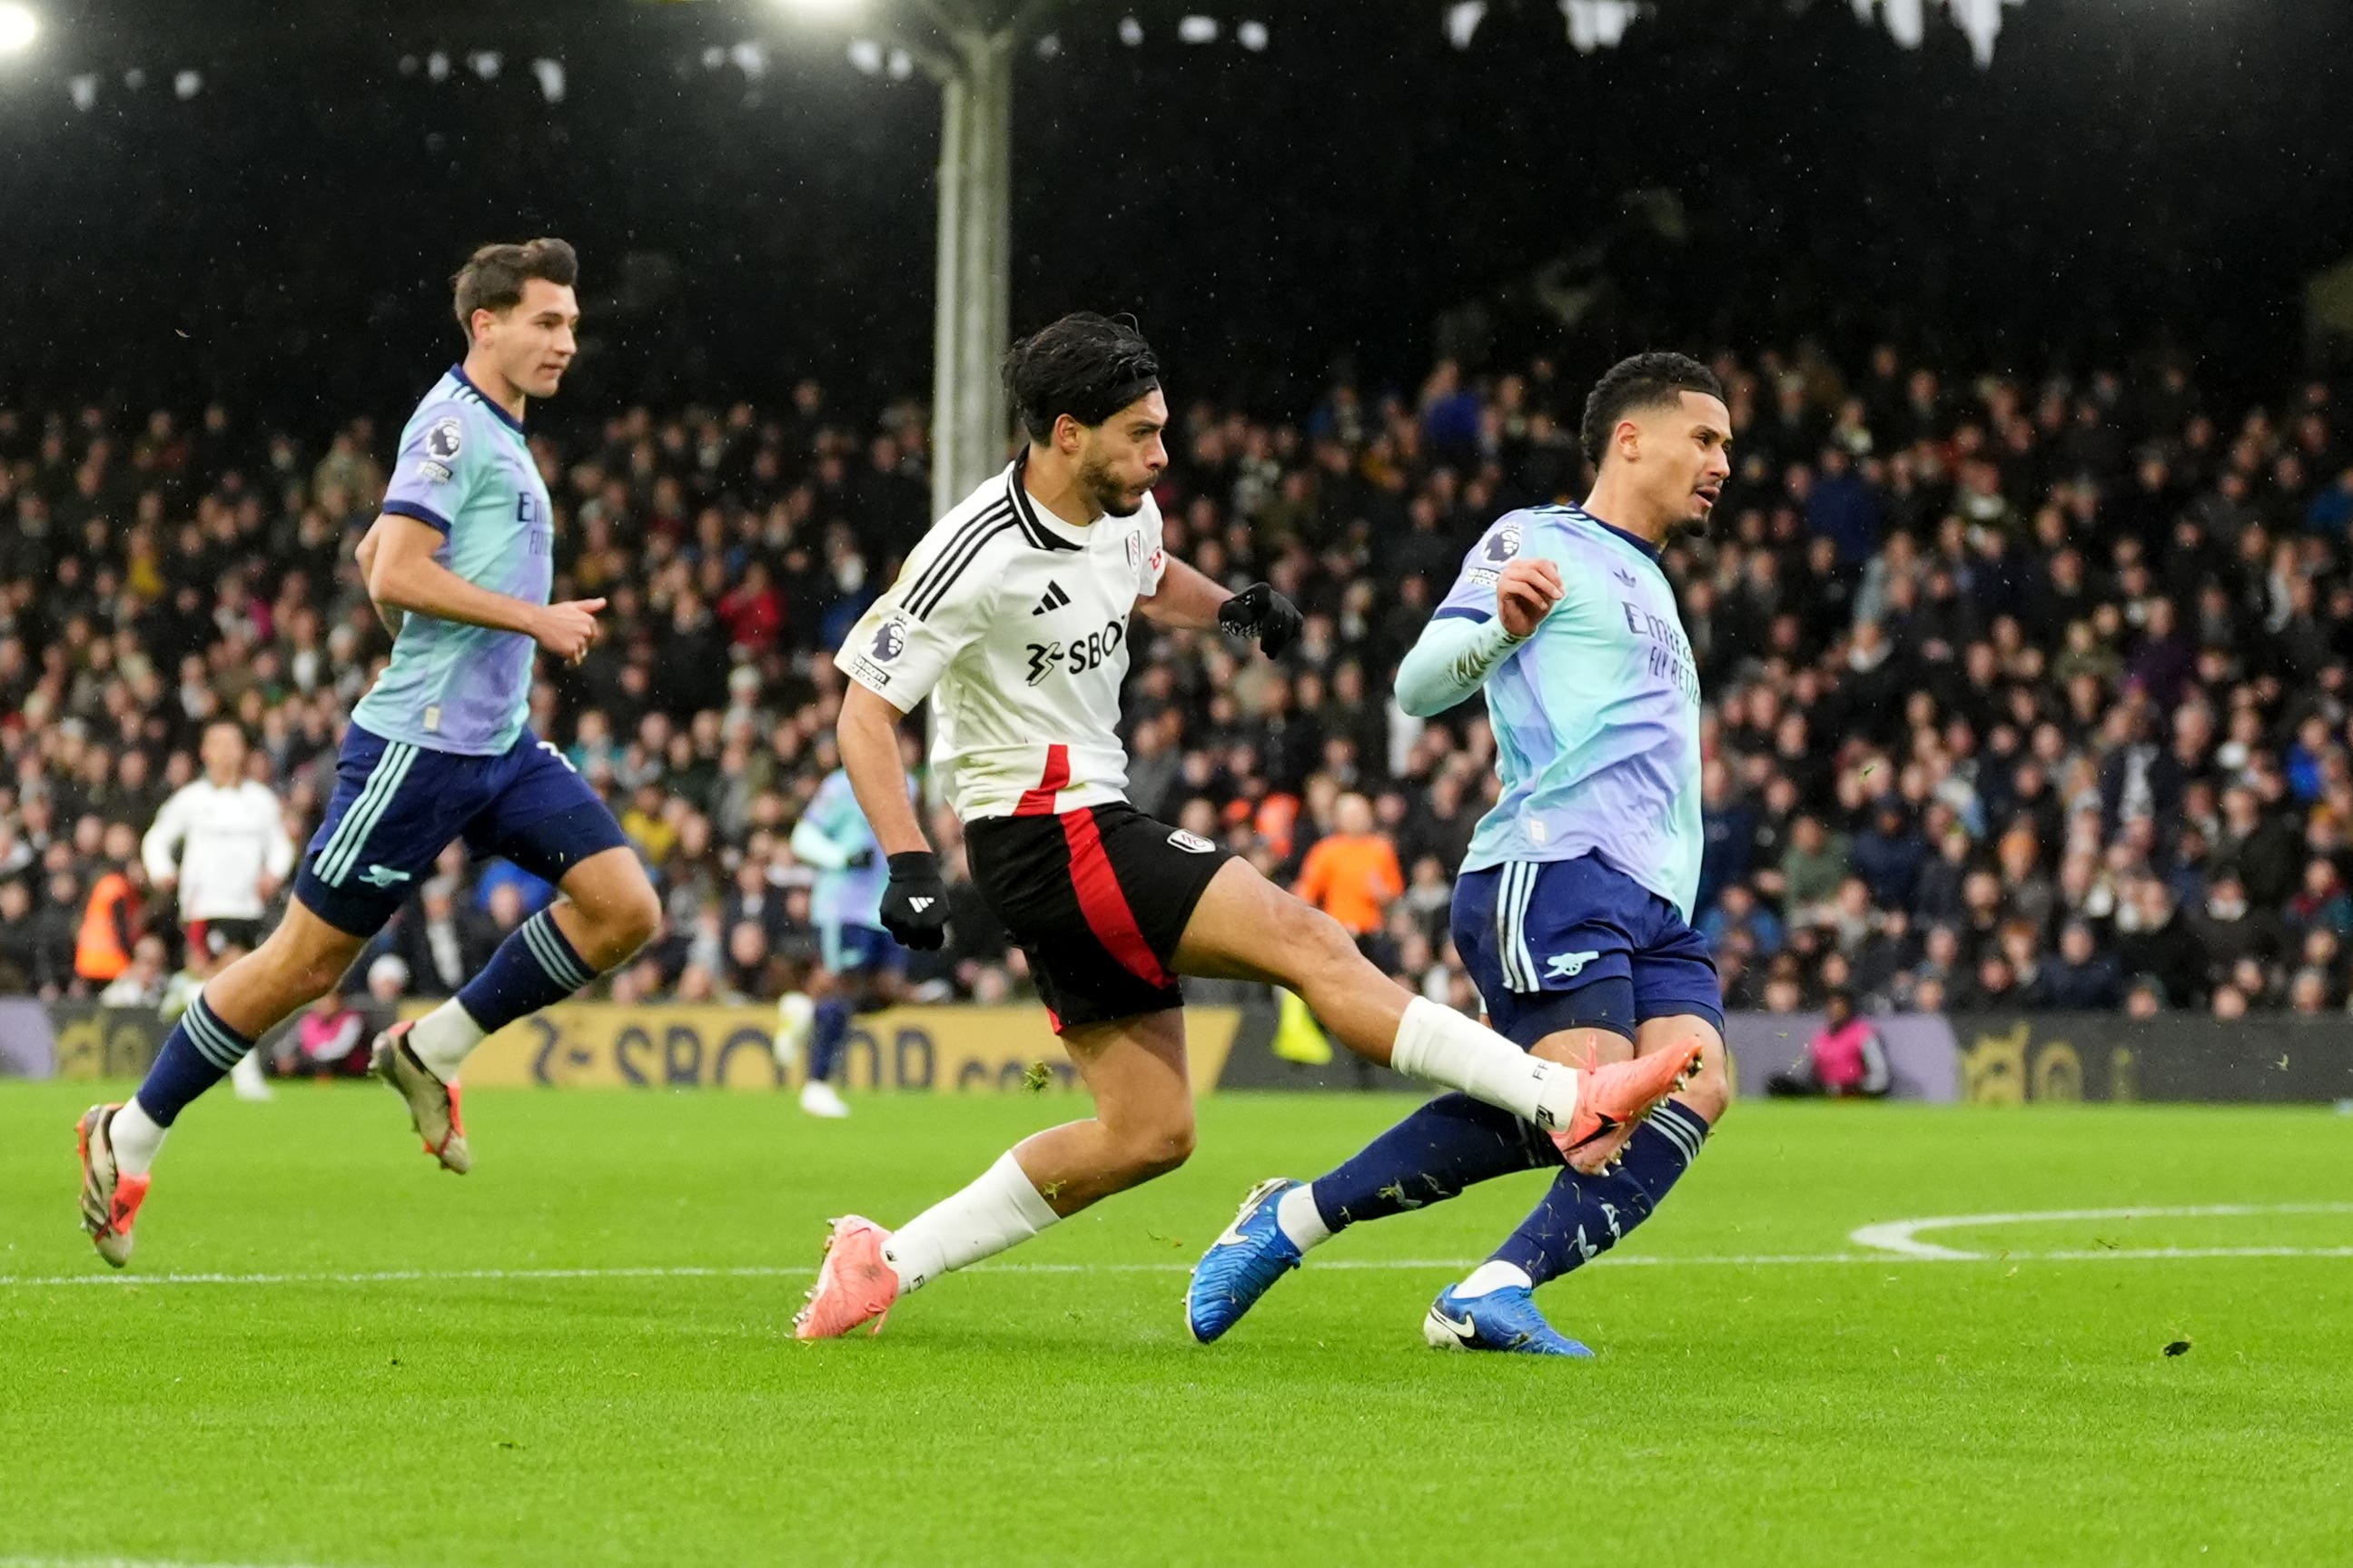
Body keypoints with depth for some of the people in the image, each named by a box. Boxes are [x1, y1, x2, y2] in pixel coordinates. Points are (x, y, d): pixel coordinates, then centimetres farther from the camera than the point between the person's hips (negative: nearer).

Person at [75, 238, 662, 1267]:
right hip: (419, 744, -9)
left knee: (625, 908, -6)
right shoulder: (452, 423, -11)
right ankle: (131, 1134, 11)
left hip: (499, 744, 9)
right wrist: (537, 619, -17)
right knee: (310, 959, -3)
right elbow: (396, 574, -21)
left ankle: (429, 1050, 6)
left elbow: (372, 556, 28)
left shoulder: (499, 436, 17)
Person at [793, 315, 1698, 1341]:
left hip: (1095, 825, 10)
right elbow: (865, 711, -17)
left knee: (1148, 1133, 8)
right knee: (1306, 941, -18)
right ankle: (1567, 1103, -22)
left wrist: (1228, 609, 9)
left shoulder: (1122, 512, 6)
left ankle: (883, 1262, 12)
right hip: (1048, 833, -10)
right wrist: (908, 864, -27)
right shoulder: (976, 554, -19)